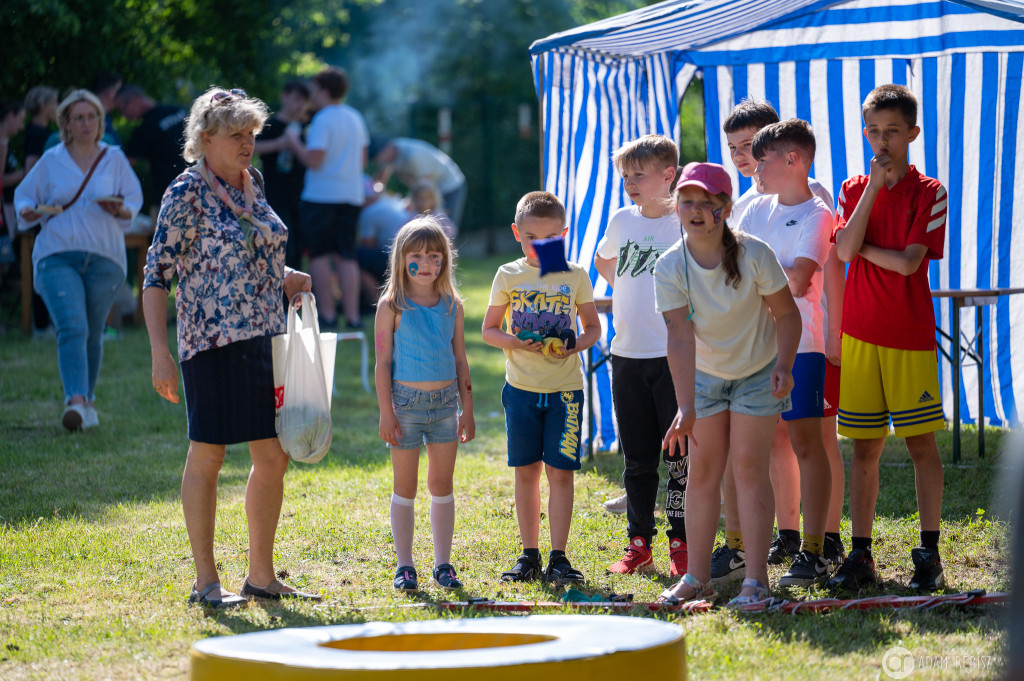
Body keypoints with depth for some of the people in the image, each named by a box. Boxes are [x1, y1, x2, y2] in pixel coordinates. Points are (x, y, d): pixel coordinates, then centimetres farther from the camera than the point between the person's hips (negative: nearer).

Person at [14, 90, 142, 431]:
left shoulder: (115, 159, 10)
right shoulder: (50, 161, 9)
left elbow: (134, 199, 11)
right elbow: (24, 195, 16)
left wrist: (119, 210, -11)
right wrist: (28, 212, -6)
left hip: (104, 259, 1)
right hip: (57, 257, -1)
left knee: (92, 334, 8)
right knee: (71, 327, -19)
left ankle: (87, 400, 25)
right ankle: (76, 401, -29)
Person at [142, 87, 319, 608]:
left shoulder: (250, 184, 13)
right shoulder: (187, 193, -9)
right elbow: (157, 274, -9)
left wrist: (283, 279, 7)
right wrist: (159, 352, -16)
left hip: (266, 337, 8)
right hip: (214, 340, -8)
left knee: (275, 457, 8)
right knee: (207, 456, -2)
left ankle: (261, 575, 17)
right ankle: (205, 581, 5)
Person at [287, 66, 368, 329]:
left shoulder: (322, 120, -13)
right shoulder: (356, 118, 11)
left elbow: (314, 160, -20)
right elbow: (362, 160, 17)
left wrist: (294, 141, -6)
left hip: (321, 196, -7)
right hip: (352, 195, 7)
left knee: (319, 255, 2)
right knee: (346, 256, 8)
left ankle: (327, 314, 1)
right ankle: (352, 315, 3)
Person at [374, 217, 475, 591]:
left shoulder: (452, 306, 6)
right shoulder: (392, 306, -5)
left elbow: (460, 361, 10)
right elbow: (383, 363, -5)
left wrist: (467, 410, 8)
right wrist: (386, 413, -10)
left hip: (445, 402, 3)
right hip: (407, 401, -3)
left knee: (442, 484, 7)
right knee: (405, 487, 4)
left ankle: (443, 564, 15)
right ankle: (405, 566, 10)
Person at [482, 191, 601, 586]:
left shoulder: (574, 276, 1)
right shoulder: (508, 276, 3)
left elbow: (593, 327, 9)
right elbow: (489, 330, 7)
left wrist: (574, 345, -13)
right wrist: (515, 342, -13)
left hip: (565, 389, -1)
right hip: (521, 387, 1)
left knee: (560, 471, -3)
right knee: (526, 471, 6)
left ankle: (558, 558, 2)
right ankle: (529, 555, 14)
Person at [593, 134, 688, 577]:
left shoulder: (685, 223, -5)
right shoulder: (622, 221, 9)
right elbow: (603, 261, 29)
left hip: (674, 354, -4)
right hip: (627, 354, 4)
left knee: (680, 456, -2)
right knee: (637, 458, 10)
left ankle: (681, 545, 6)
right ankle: (638, 545, 17)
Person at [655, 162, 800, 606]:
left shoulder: (754, 254, -24)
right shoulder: (670, 269, -20)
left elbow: (786, 313, -12)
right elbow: (681, 339, -26)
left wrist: (784, 366, -27)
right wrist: (686, 408, -34)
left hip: (758, 373, -2)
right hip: (705, 375, 2)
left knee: (748, 466, -9)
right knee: (702, 470, 3)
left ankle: (755, 580, -6)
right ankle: (697, 577, 12)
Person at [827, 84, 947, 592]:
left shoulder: (928, 193, -2)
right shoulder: (854, 190, 8)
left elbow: (908, 261, -14)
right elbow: (844, 250, -9)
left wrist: (861, 247, -4)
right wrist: (874, 187, -9)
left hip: (910, 336, -3)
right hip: (859, 334, 3)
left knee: (921, 441, -2)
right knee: (864, 446, 5)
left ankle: (929, 554, 4)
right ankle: (860, 555, 8)